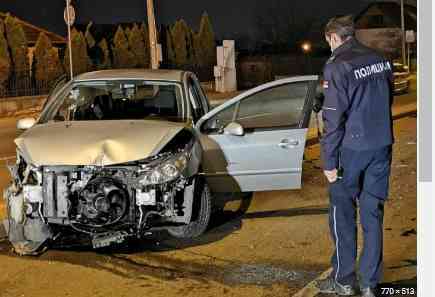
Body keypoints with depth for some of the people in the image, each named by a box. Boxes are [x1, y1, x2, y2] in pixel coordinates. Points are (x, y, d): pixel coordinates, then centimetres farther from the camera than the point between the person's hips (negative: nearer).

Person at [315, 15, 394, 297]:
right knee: (373, 214, 9)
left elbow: (334, 119, -15)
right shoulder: (381, 59, 6)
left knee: (343, 212, 8)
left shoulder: (338, 66, -13)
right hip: (382, 146, 6)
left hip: (352, 147, -6)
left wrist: (329, 161, -11)